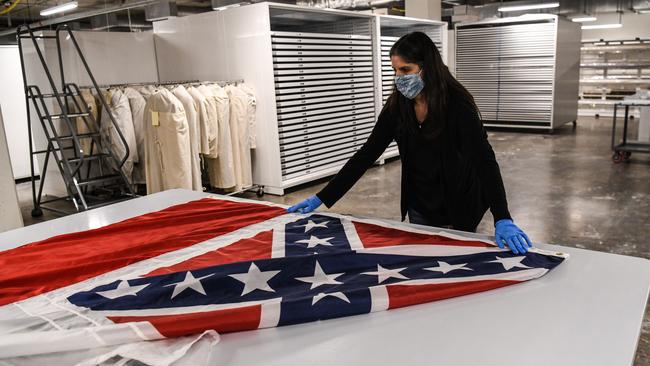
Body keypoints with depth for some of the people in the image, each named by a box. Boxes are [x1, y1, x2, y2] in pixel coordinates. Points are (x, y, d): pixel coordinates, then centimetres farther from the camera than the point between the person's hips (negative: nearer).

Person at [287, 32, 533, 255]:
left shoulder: (457, 104, -23)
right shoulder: (397, 106, -10)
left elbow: (484, 159, -32)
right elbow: (366, 155, -8)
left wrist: (502, 219, -46)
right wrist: (321, 198, -11)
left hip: (459, 208, -4)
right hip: (420, 209, 4)